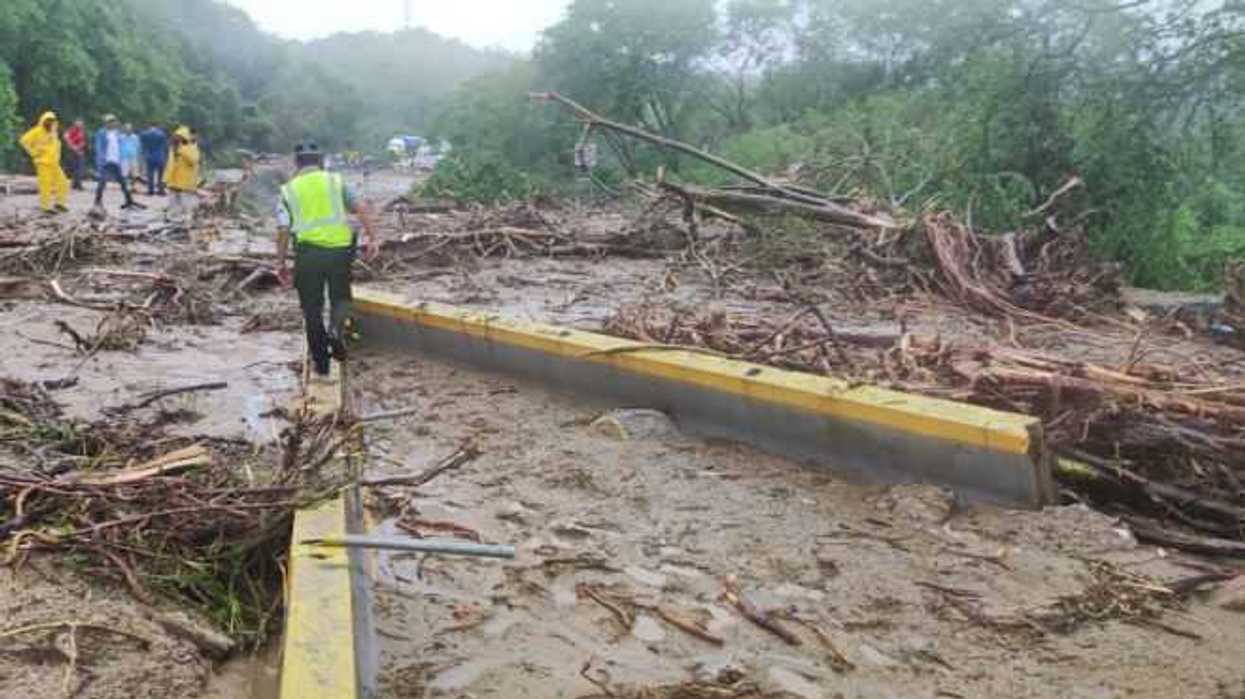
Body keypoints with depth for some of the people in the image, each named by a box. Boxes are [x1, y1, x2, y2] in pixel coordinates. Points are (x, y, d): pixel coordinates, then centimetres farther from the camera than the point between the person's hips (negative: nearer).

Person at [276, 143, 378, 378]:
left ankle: (321, 363, 16)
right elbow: (362, 209, -3)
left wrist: (280, 264, 7)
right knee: (340, 296, 20)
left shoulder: (288, 190, 10)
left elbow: (283, 231, 2)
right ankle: (335, 329, -10)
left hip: (308, 251, 0)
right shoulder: (336, 181, 11)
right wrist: (370, 238, 0)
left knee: (312, 308, 12)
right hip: (340, 248, 0)